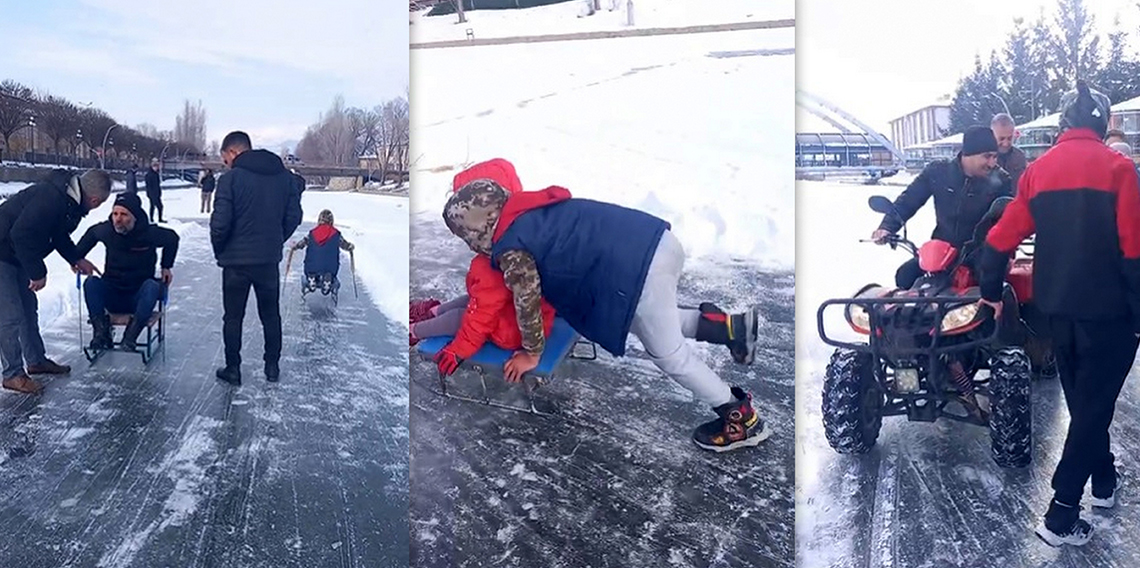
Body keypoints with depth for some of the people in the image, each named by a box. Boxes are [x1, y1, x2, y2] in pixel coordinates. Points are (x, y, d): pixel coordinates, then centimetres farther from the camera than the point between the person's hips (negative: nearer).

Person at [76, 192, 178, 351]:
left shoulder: (150, 233, -15)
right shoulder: (105, 230, -9)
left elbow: (172, 238, 7)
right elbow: (91, 234, 17)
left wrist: (166, 267, 6)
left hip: (138, 297, -2)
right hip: (112, 295, 2)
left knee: (152, 286, -35)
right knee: (91, 282, -27)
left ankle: (130, 336, -37)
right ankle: (101, 332, -27)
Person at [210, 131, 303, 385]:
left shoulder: (231, 178, -13)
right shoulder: (285, 176, 2)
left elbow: (220, 222, -17)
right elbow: (294, 216, 3)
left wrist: (219, 250, 0)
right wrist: (275, 242, 13)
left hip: (237, 260, -4)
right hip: (270, 259, 4)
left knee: (233, 317, 11)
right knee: (271, 314, 17)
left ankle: (233, 368, 17)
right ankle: (272, 366, 23)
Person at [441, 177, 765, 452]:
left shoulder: (511, 251, -4)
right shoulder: (532, 211, 20)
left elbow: (527, 302, 2)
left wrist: (531, 353, 18)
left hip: (635, 271, -9)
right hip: (656, 237, 9)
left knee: (667, 352, 9)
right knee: (649, 320, 31)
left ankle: (742, 420, 18)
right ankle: (729, 326, 23)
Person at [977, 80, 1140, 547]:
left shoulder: (1039, 169, 4)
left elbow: (1001, 238, 3)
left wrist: (991, 292, 15)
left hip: (1058, 306, 5)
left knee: (1081, 397, 23)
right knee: (1094, 403, 3)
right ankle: (1061, 516, 1)